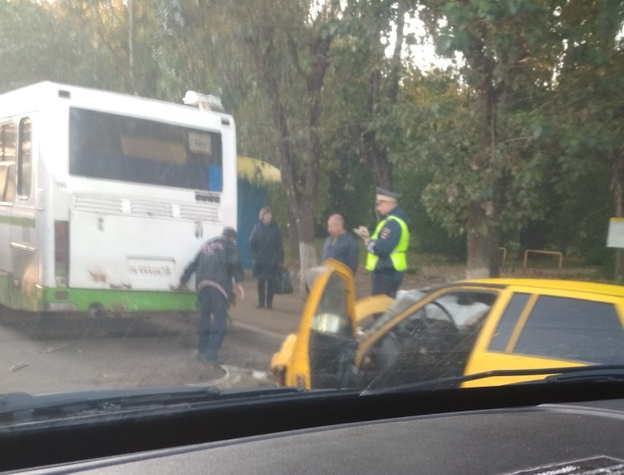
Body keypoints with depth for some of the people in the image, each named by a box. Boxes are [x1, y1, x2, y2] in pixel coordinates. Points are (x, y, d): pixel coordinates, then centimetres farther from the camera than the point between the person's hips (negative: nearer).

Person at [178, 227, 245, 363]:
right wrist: (239, 283, -14)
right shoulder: (229, 245, 12)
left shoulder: (206, 245, 30)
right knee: (219, 318, -6)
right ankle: (211, 353, -14)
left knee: (204, 316, 20)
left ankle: (202, 349, 27)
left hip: (202, 284, 6)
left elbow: (192, 265, 33)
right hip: (218, 285, -6)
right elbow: (235, 264, -6)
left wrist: (183, 281, 44)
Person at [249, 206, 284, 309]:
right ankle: (261, 302, 11)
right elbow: (251, 242, 4)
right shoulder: (257, 227, 2)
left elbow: (280, 245, 2)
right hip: (260, 260, 1)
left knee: (271, 281, 1)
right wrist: (255, 255, -5)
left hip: (272, 261, 0)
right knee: (261, 281, 4)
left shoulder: (275, 228, 2)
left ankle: (269, 303, 7)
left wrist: (280, 260, -2)